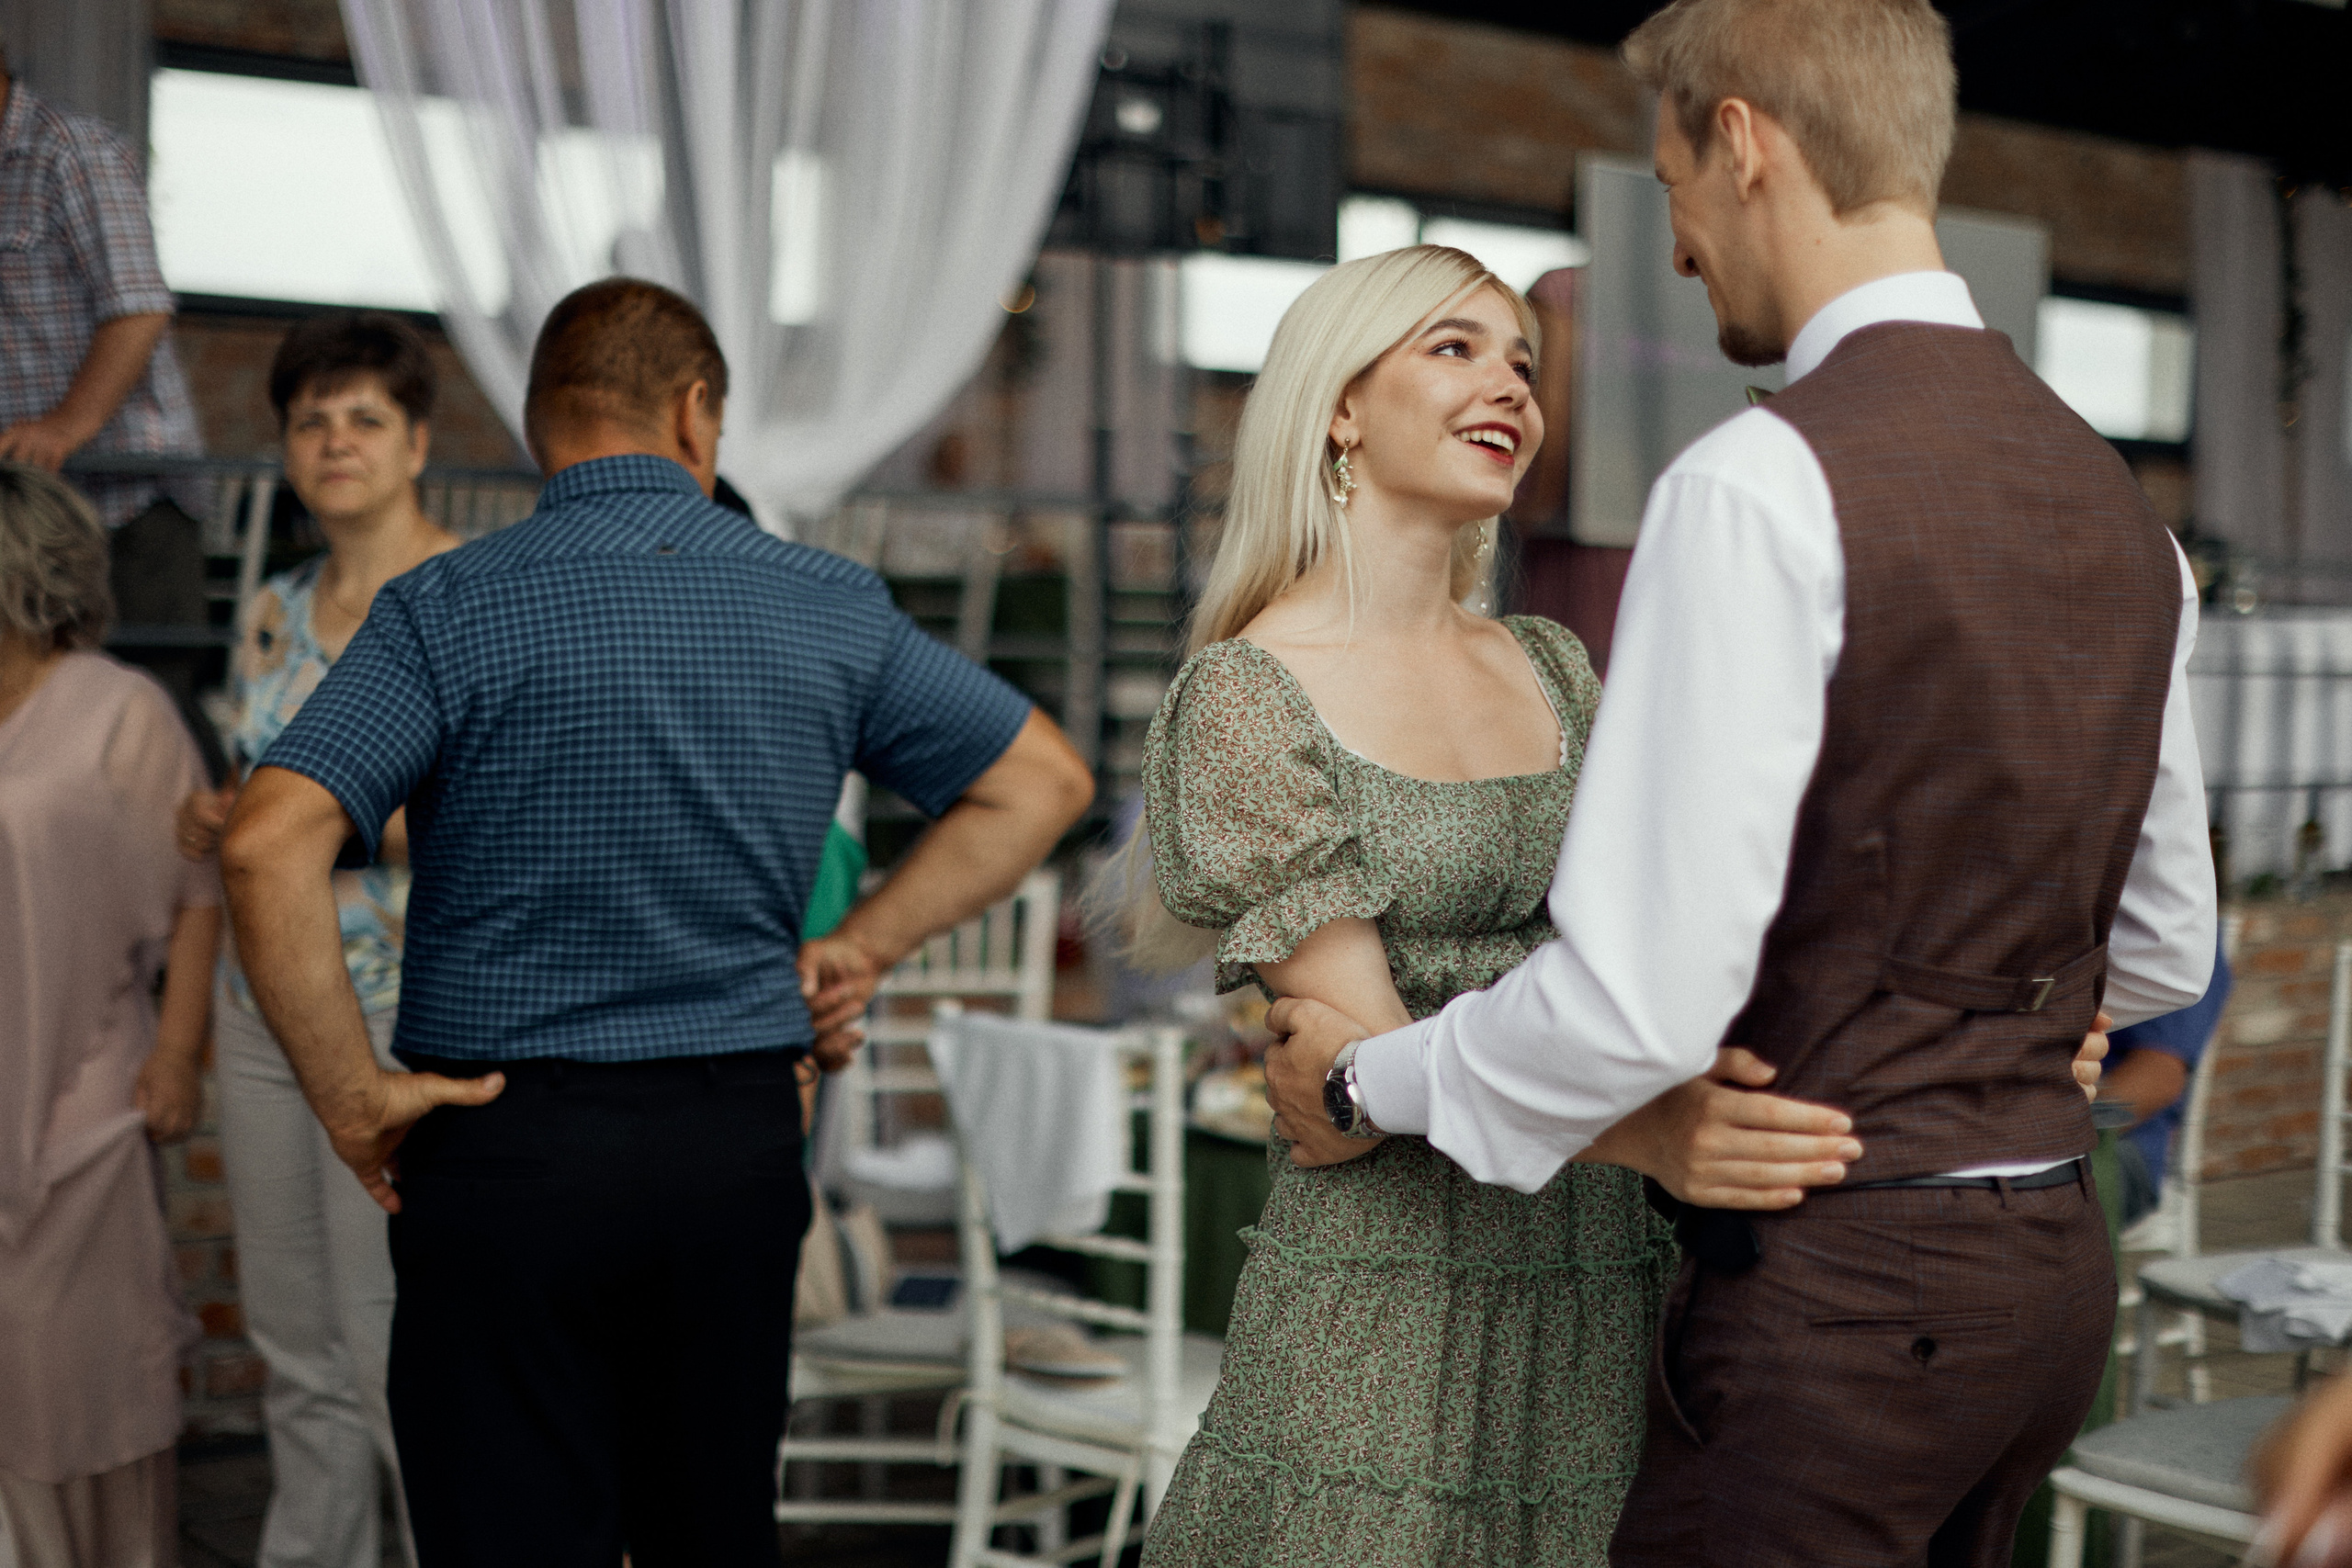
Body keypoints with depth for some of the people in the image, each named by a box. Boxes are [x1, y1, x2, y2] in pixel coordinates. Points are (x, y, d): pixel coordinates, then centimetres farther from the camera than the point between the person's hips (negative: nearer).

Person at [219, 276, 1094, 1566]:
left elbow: (268, 845, -20)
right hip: (739, 1134, 3)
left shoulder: (447, 610, -8)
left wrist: (348, 1097, -9)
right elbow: (1044, 779, 11)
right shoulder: (832, 609, 2)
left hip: (505, 1142, -3)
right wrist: (861, 947, 10)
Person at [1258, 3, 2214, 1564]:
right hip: (2056, 1259, 9)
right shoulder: (2124, 508, 8)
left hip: (1837, 1276, -8)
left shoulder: (1766, 485, -18)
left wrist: (1371, 1080, -6)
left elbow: (1637, 1008, -22)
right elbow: (2162, 953, 17)